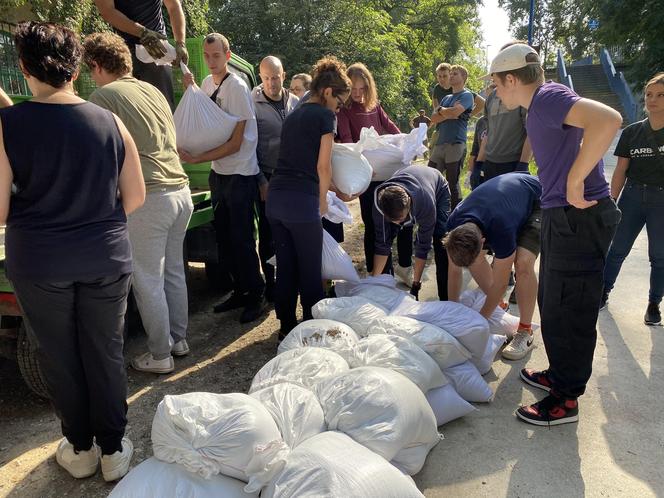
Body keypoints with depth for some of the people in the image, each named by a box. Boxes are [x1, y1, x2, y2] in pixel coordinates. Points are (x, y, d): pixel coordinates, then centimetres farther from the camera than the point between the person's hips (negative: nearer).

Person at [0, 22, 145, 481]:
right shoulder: (110, 122, -4)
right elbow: (135, 198, 1)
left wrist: (39, 218, 13)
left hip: (39, 262, -1)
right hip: (107, 258, 2)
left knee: (60, 357, 16)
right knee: (106, 353, 14)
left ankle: (80, 449, 32)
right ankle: (114, 450, 26)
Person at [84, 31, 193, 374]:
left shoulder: (103, 96, -6)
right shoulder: (152, 90, 15)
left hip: (148, 198, -7)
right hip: (181, 190, 7)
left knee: (148, 283, 5)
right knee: (173, 272, 19)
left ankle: (159, 356, 17)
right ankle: (179, 340, 32)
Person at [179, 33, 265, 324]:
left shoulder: (237, 87, -15)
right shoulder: (207, 83, 8)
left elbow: (235, 144, -17)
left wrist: (196, 159, -20)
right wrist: (190, 90, 5)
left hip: (240, 174, -8)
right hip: (218, 172, 8)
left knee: (242, 239, -3)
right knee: (224, 237, 12)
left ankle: (255, 296, 12)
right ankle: (239, 292, 26)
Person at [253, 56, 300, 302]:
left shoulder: (294, 102, 7)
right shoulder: (252, 104, -5)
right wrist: (261, 181, -9)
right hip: (267, 178, -3)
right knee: (268, 233, 3)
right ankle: (271, 284, 16)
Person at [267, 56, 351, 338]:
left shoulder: (293, 115, 19)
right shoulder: (324, 115, -3)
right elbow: (323, 166, -6)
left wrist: (336, 188, 24)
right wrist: (323, 200, 9)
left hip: (275, 196, 7)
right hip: (302, 201, -7)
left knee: (285, 266, 14)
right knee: (310, 270, 5)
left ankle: (287, 326, 23)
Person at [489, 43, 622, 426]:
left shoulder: (547, 97, -15)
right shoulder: (539, 108, 16)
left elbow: (608, 119, -32)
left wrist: (574, 183, -26)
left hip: (580, 218, -10)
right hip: (563, 217, 10)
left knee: (568, 310, 0)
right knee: (554, 304, 20)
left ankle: (566, 399, 15)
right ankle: (560, 375, 37)